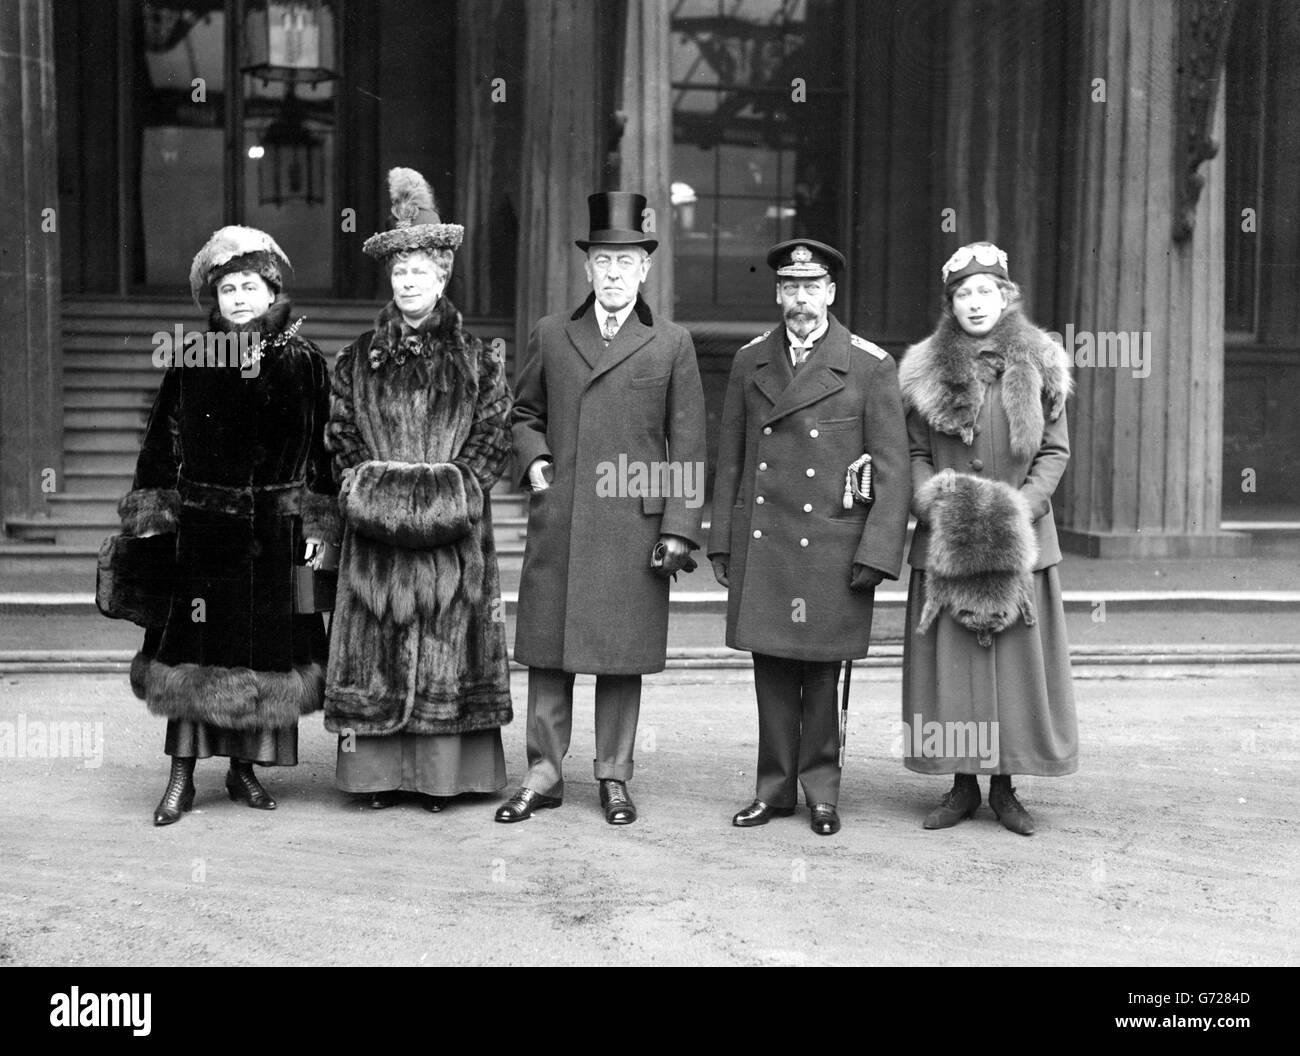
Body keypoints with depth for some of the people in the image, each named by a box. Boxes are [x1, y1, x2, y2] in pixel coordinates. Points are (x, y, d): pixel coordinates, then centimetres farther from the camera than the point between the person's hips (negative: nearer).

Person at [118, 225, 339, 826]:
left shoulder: (304, 364, 3)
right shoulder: (191, 361, 3)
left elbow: (322, 451, 5)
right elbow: (162, 446, 5)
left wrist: (317, 525, 0)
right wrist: (152, 519, 0)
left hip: (276, 528, 1)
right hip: (204, 525, -1)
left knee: (266, 647, 6)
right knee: (195, 646, -1)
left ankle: (245, 767, 20)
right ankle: (182, 777, 8)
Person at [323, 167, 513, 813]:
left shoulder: (476, 359, 5)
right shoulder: (359, 359, 10)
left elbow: (493, 436, 1)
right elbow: (340, 435, 8)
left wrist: (453, 489, -10)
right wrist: (365, 490, -5)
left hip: (453, 532, -1)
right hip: (376, 529, 2)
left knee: (446, 646, 1)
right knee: (375, 646, 2)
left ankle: (443, 774, 8)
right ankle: (378, 772, 10)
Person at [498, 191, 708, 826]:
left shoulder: (671, 345, 6)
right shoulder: (551, 336, 12)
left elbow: (687, 445, 3)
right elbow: (525, 413, 22)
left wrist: (679, 528, -4)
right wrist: (533, 458, 1)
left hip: (634, 527, -2)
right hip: (557, 525, 2)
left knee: (623, 657, 4)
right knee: (548, 653, 5)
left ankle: (614, 778, 16)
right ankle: (543, 774, 16)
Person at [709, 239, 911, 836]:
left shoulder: (870, 367, -2)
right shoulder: (750, 361, 9)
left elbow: (892, 470, -4)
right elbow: (730, 460, 13)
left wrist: (876, 556, -10)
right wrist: (721, 542, 10)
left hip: (831, 550, -3)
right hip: (759, 546, 3)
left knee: (821, 672, 4)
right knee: (771, 667, 7)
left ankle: (822, 790, 20)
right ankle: (775, 788, 19)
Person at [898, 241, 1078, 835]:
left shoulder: (1039, 366, 3)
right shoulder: (925, 370, 4)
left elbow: (1055, 451, 3)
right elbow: (915, 453, 6)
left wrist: (1019, 506, -10)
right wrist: (935, 504, -10)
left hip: (1021, 537, 0)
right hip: (944, 539, 0)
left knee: (1017, 657, 3)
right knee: (950, 659, 2)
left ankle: (1004, 785, 14)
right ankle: (962, 785, 14)